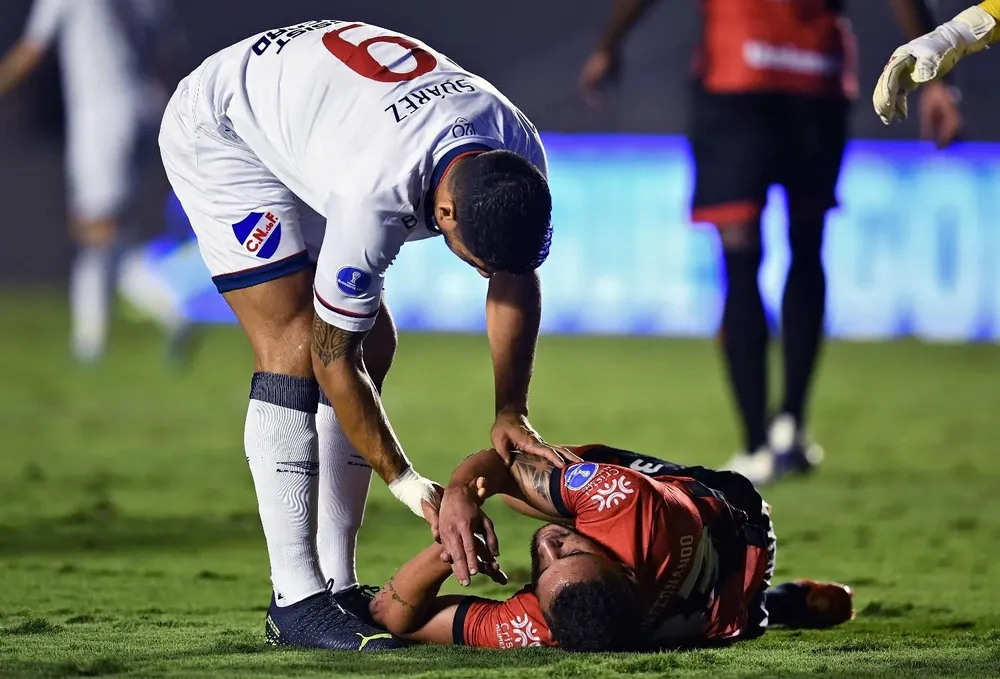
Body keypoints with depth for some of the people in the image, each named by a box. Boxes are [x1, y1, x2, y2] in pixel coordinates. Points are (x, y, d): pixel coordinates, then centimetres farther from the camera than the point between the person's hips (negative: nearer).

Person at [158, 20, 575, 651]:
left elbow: (516, 279, -1)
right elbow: (333, 357, -29)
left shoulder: (520, 163, -22)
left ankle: (339, 583, 7)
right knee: (297, 344, -20)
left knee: (375, 344, 2)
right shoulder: (375, 196, -42)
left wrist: (512, 413, -12)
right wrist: (409, 485, -23)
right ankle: (295, 599, -19)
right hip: (217, 131, -8)